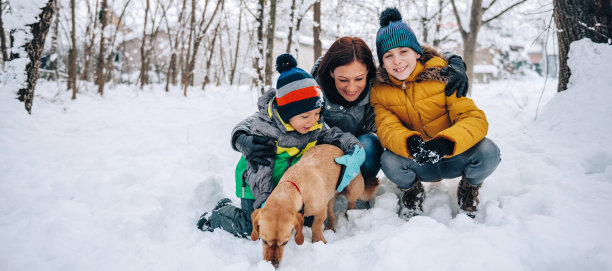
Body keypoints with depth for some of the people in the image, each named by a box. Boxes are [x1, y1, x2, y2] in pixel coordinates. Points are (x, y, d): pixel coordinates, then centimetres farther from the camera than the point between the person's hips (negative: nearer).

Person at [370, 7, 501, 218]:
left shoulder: (441, 74, -12)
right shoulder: (380, 90, -6)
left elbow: (474, 118, -19)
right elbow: (387, 128, -18)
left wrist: (445, 143, -41)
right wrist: (409, 143, -43)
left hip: (454, 158, 0)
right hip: (418, 165, 1)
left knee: (487, 151, -30)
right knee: (389, 161, -31)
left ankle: (469, 190, 6)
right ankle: (412, 192, 5)